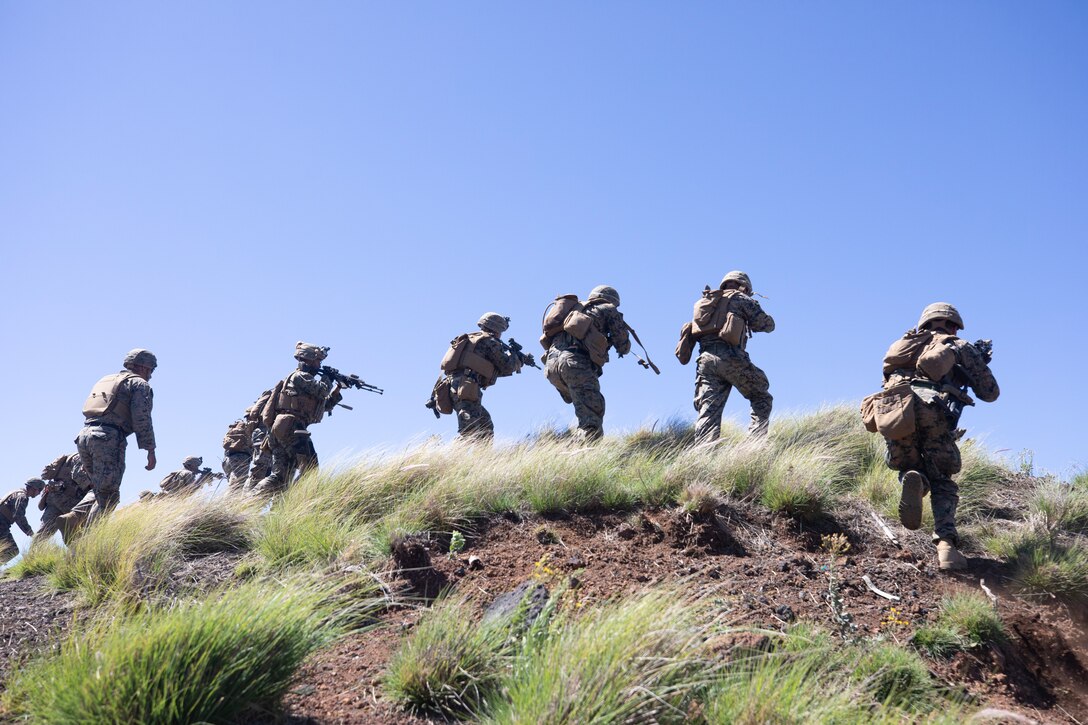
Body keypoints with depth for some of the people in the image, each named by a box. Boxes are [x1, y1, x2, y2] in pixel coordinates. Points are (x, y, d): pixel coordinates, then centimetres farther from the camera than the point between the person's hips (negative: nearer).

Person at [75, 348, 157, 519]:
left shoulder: (104, 380, 29)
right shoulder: (139, 384, 6)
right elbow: (142, 419, -8)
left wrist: (86, 460, 28)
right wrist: (150, 450, -7)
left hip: (84, 436, 8)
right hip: (109, 439, -8)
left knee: (102, 494, 17)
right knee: (108, 499, -8)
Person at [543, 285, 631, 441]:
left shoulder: (577, 308, 33)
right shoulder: (609, 310, 17)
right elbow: (623, 347, 14)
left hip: (551, 365, 6)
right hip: (575, 363, -6)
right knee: (592, 422, -13)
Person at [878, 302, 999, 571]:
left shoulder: (908, 343, 31)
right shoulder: (961, 347, 23)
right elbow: (990, 393, 23)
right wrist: (981, 363, 44)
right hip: (934, 410, -2)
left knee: (910, 468, 25)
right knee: (942, 484, 12)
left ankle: (913, 481, -14)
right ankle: (946, 544, -12)